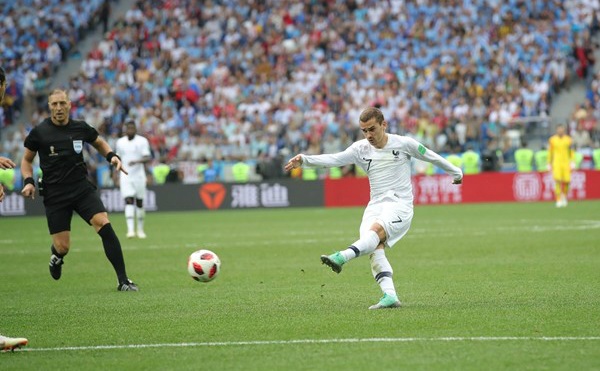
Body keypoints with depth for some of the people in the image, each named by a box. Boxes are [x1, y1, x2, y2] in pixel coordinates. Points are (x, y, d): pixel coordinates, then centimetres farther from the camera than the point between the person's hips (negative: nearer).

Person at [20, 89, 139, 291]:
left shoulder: (80, 128, 1)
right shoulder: (39, 132, -4)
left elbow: (100, 143, 20)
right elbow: (26, 159, 9)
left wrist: (112, 156, 1)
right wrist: (28, 181, -8)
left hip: (82, 188, 1)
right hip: (54, 195, -1)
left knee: (104, 225, -21)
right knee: (63, 247, -4)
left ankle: (123, 280, -16)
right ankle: (56, 255, 38)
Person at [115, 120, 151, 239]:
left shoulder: (142, 141, -2)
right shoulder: (120, 142, 8)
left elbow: (148, 158, -11)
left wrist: (137, 161, -29)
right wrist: (118, 178, 12)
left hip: (139, 175, -1)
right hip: (125, 176, 1)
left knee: (139, 202, 6)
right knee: (128, 201, -13)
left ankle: (140, 229, 20)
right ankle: (130, 229, -23)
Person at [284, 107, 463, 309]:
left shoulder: (403, 143, 1)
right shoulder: (360, 149, 7)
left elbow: (431, 157, 15)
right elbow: (333, 159, -6)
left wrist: (456, 173, 27)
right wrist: (304, 160, -22)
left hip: (400, 204, -4)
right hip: (375, 206, 4)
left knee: (376, 229, -33)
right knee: (375, 248, -21)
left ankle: (343, 257, -54)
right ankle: (390, 296, -29)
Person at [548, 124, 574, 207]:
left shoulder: (568, 140, 3)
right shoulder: (552, 140, 2)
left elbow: (571, 152, 7)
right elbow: (550, 152, 9)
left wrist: (572, 162, -4)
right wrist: (549, 164, 10)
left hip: (566, 163, 1)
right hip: (556, 162, -1)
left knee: (566, 182, 0)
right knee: (557, 181, -15)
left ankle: (564, 196, 30)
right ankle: (558, 200, -12)